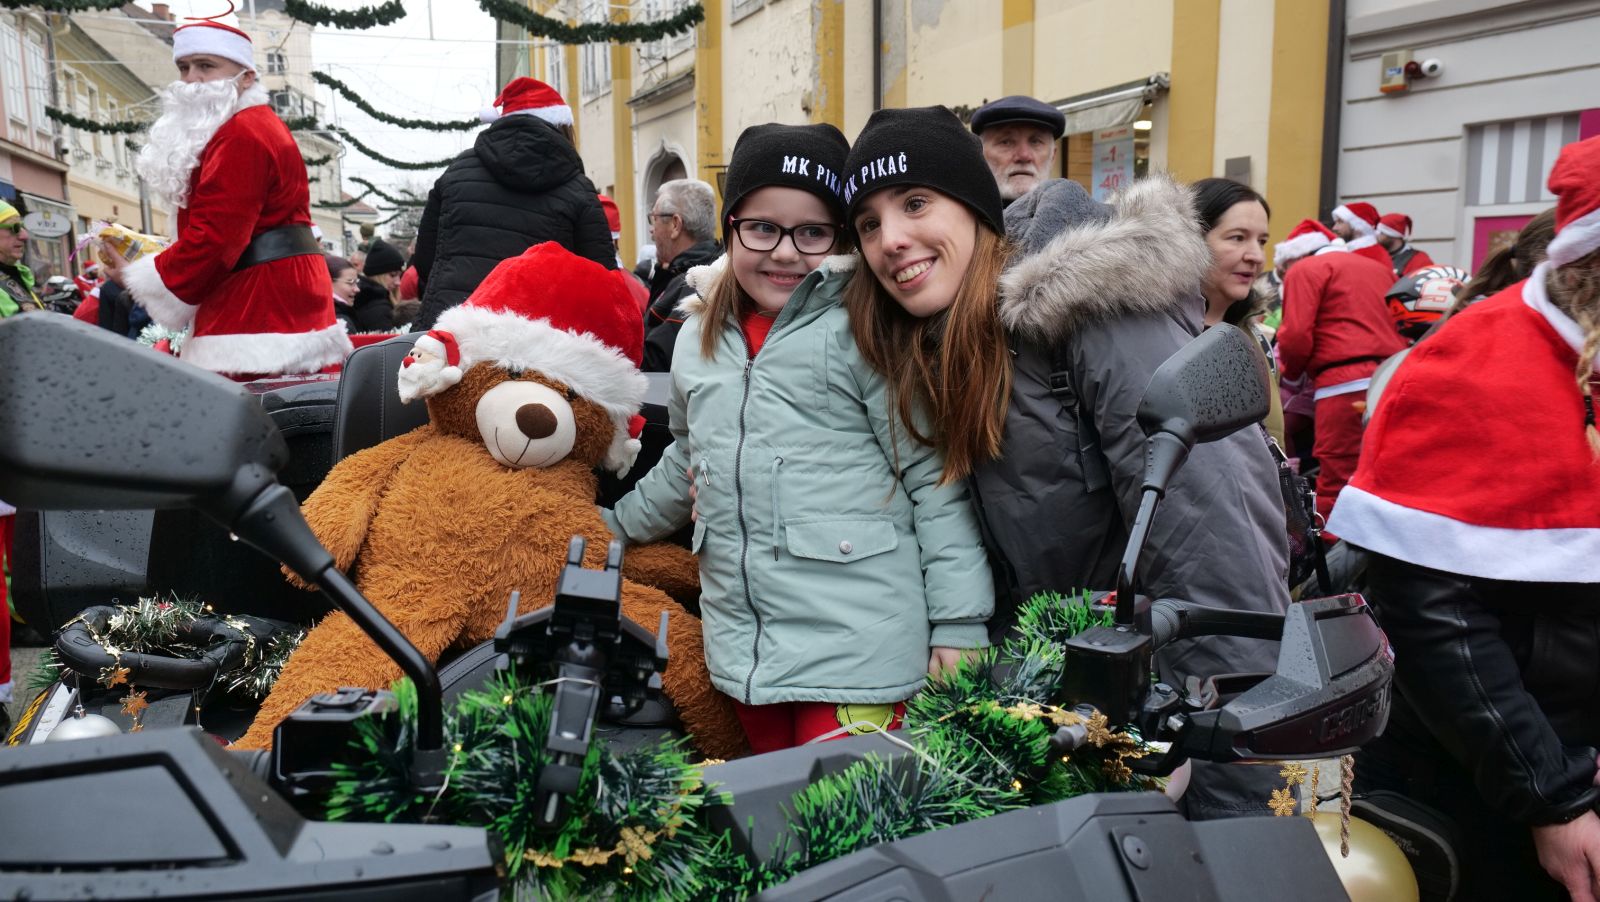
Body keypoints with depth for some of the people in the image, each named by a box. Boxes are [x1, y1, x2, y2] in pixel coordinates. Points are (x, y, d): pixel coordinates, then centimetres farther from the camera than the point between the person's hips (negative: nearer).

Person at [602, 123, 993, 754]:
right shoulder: (700, 339, 10)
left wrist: (959, 624, -11)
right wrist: (614, 527, 32)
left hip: (859, 650, -6)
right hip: (745, 652, 6)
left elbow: (937, 481, -9)